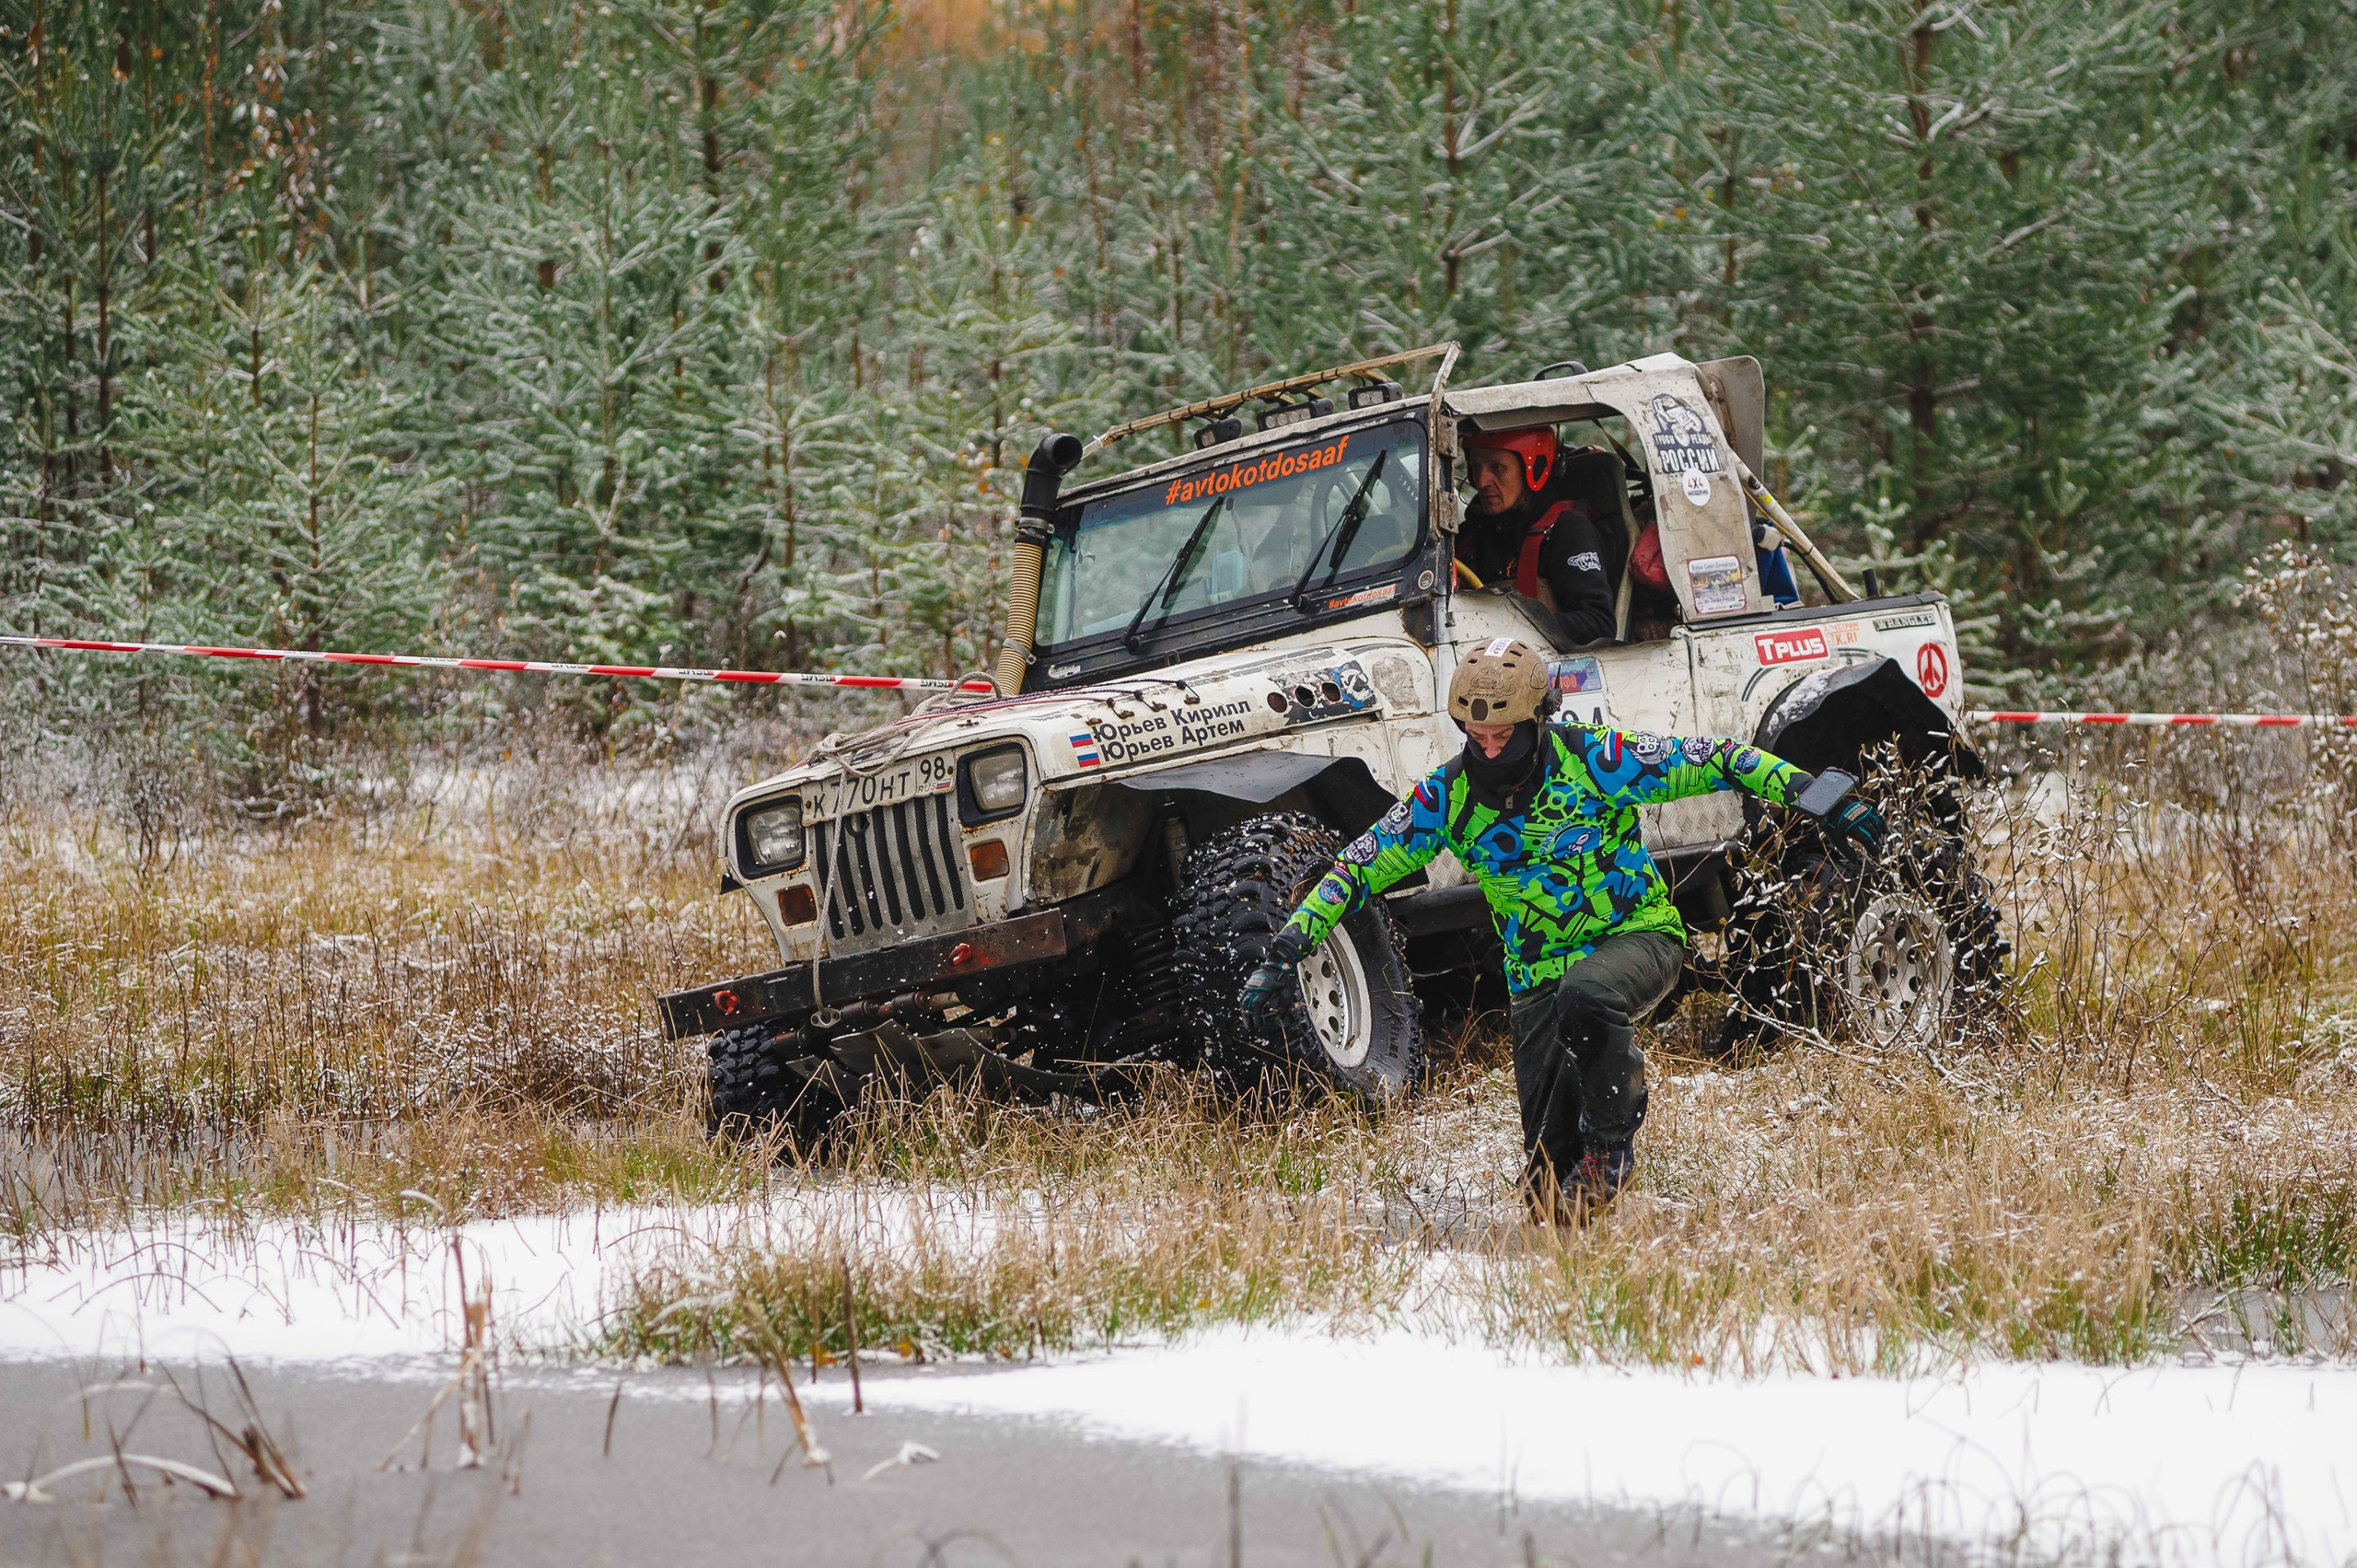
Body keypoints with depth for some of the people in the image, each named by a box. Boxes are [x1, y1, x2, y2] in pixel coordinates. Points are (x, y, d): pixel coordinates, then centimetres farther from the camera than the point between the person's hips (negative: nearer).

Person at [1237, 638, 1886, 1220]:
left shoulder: (1593, 759, -15)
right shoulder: (1449, 797, -6)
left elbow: (1715, 762, -12)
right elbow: (1361, 866, -2)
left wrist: (1816, 794, -18)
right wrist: (1285, 950, -10)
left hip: (1638, 937, -3)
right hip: (1539, 975, 3)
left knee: (1586, 994, -39)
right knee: (1547, 1171, -5)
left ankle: (1612, 1146, -16)